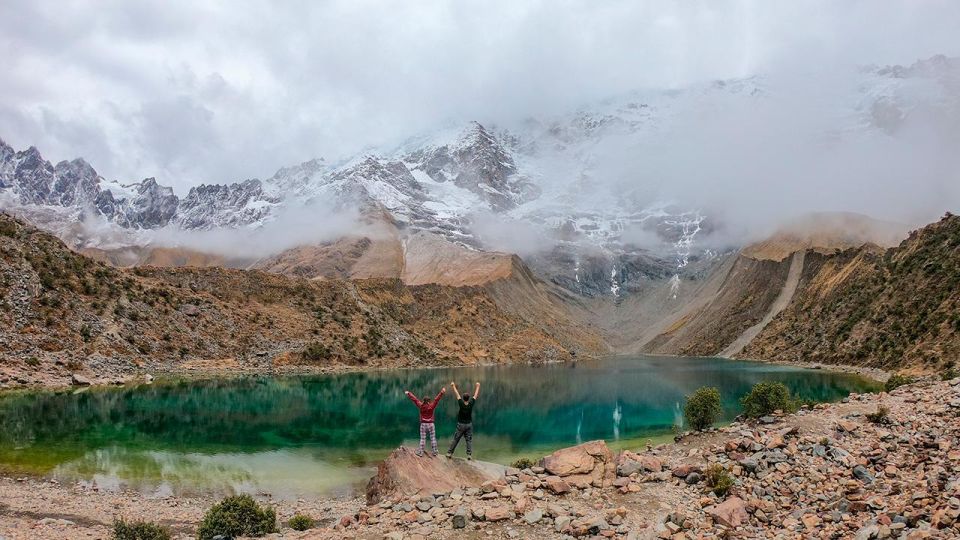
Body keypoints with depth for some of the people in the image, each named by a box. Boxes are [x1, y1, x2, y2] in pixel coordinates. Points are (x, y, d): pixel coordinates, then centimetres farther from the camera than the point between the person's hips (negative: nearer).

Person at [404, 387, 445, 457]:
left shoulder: (421, 406, -7)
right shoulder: (431, 406, -10)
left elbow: (414, 399, 1)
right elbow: (437, 399, -8)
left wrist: (408, 393, 10)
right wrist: (442, 392, -3)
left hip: (423, 424, 1)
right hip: (431, 424, -1)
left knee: (422, 439, 5)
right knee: (433, 438, 7)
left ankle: (421, 452, 5)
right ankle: (435, 452, 11)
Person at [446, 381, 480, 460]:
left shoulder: (461, 404, -14)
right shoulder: (471, 404, -12)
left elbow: (457, 394, -2)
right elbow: (475, 395, 0)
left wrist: (453, 386, 9)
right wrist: (477, 386, 13)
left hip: (461, 424, 0)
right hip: (469, 424, 0)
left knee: (455, 439, 5)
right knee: (469, 440, 4)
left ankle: (449, 453, 10)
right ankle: (469, 454, -3)